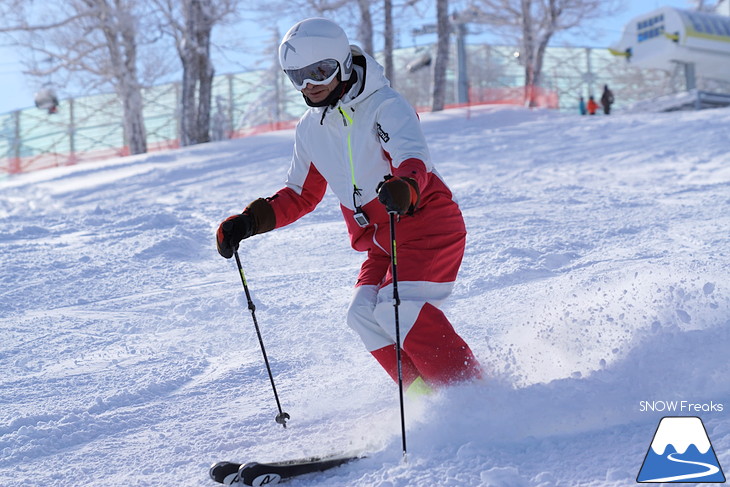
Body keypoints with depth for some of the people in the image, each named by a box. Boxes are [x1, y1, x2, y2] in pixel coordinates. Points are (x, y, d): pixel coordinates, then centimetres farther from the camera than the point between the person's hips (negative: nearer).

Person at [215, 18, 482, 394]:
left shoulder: (385, 106, -16)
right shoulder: (310, 130, 6)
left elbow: (414, 159, -33)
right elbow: (300, 195, 18)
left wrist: (405, 187, -57)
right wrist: (249, 221, 4)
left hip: (430, 225, -7)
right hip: (383, 243, 7)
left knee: (396, 306, -25)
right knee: (363, 315, -13)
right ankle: (427, 395, -7)